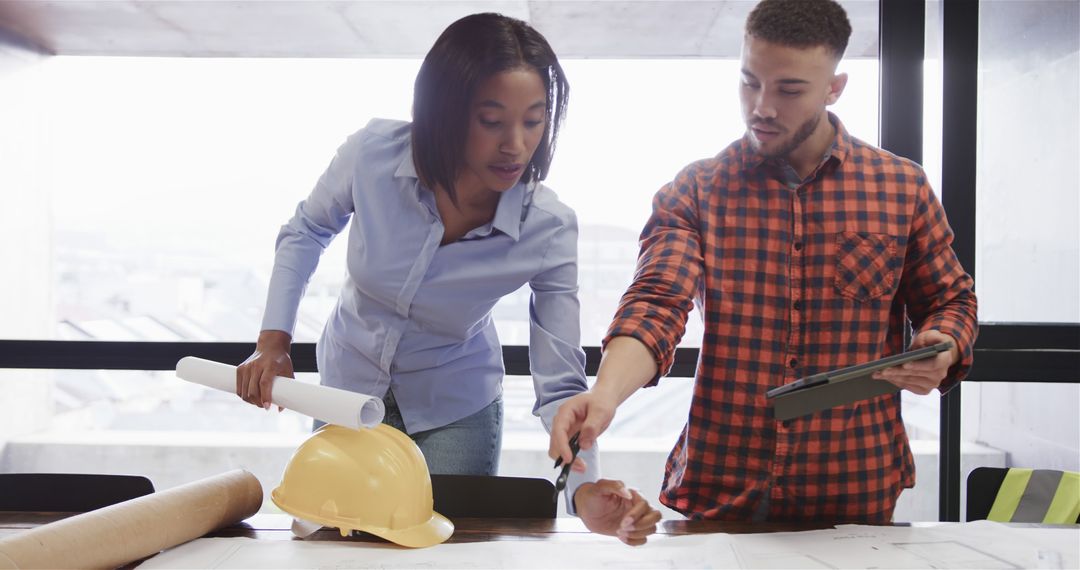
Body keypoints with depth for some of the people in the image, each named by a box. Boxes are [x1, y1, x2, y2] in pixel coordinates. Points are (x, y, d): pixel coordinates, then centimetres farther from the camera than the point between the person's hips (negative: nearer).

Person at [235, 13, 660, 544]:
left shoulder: (549, 231, -28)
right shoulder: (373, 153, -26)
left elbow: (560, 387, -26)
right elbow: (306, 231, -4)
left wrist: (586, 490, -44)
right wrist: (273, 342, -13)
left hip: (454, 413, -1)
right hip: (348, 386, 2)